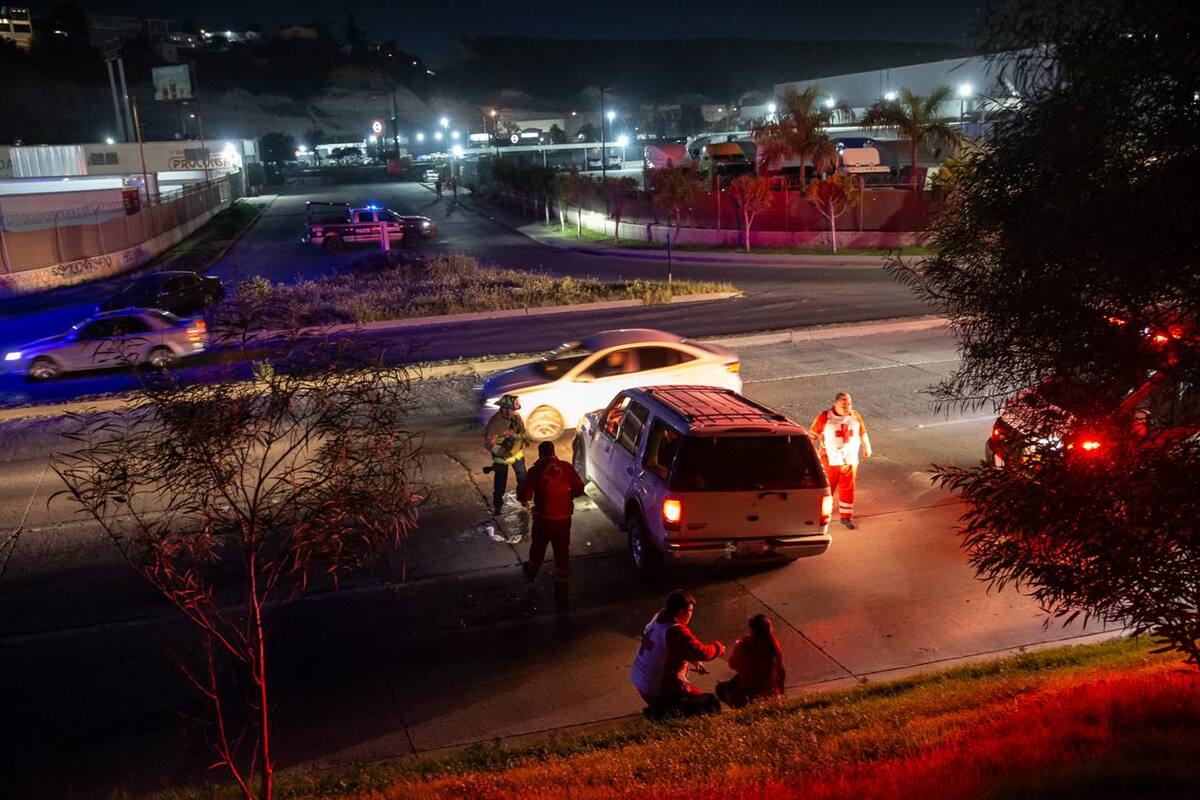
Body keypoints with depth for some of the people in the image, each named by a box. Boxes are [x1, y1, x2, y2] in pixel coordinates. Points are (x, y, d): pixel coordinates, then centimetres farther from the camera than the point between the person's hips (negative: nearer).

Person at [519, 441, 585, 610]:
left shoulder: (535, 471, -12)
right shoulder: (566, 467, -6)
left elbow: (524, 496, -13)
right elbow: (579, 488, 0)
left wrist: (524, 497, 10)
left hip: (543, 518, -1)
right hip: (563, 518, 1)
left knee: (538, 548, 25)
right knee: (562, 555, 7)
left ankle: (532, 572, 53)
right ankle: (561, 596, 8)